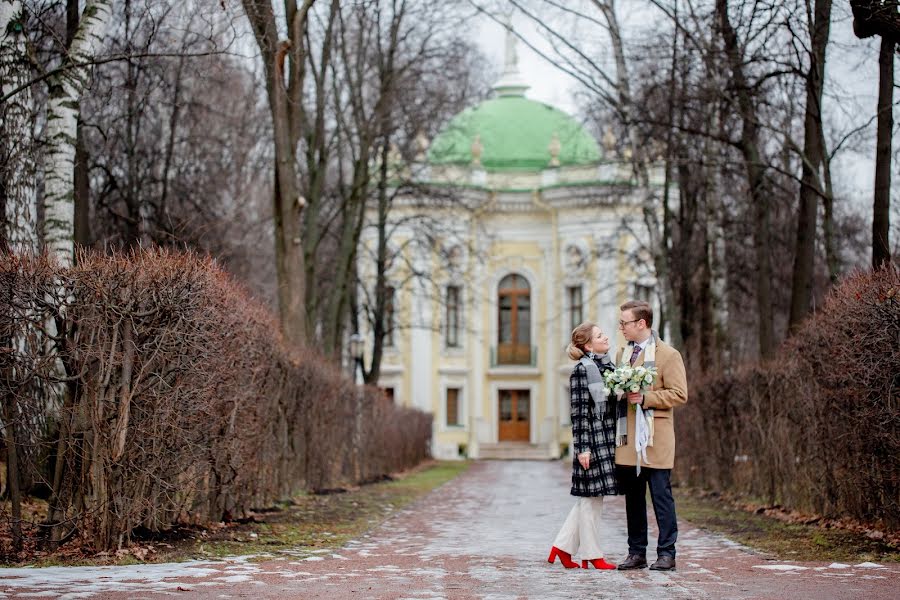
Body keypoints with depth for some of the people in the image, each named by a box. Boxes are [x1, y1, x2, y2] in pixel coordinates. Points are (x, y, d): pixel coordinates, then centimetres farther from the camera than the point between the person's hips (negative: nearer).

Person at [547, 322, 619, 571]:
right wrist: (583, 448, -16)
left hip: (607, 440, 9)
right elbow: (580, 412, -13)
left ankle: (562, 546, 18)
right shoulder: (582, 369, -10)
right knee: (591, 497, -1)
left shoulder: (608, 366, 14)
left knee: (589, 497, 11)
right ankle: (592, 555, 6)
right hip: (592, 440, -9)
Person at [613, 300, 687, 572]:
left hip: (655, 439, -6)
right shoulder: (622, 354, 17)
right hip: (627, 438, 6)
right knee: (633, 498, 9)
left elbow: (679, 394, -10)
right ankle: (636, 552, 15)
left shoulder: (668, 355, -4)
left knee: (661, 496, -2)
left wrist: (645, 398, -18)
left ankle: (666, 553, 3)